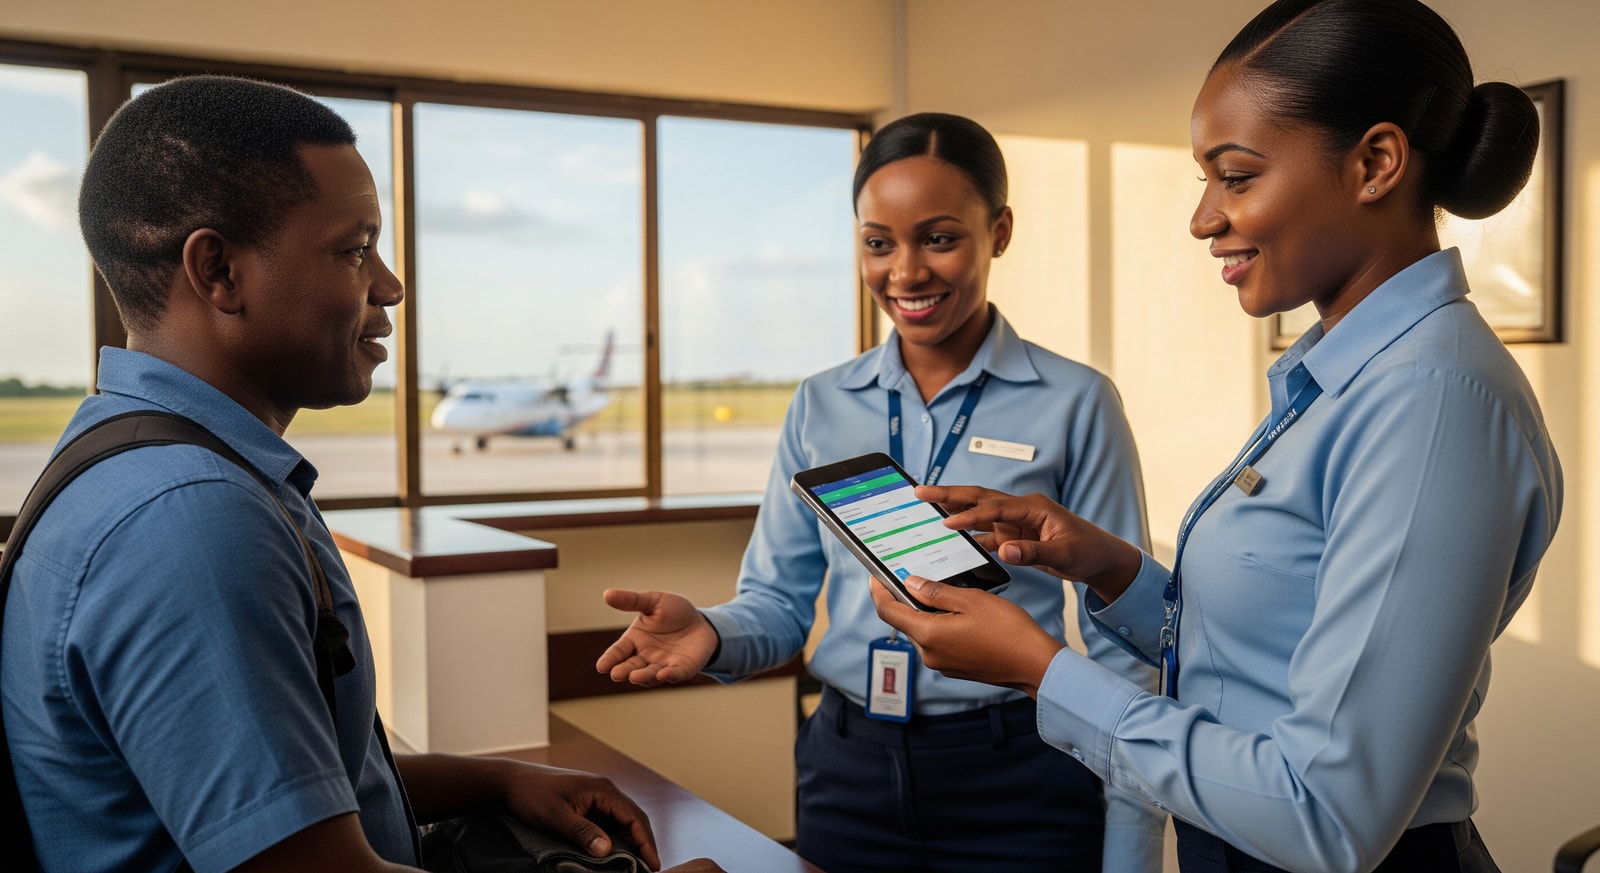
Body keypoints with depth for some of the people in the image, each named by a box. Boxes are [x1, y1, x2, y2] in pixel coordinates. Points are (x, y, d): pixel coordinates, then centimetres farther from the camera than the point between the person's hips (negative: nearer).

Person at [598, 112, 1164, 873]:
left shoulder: (1075, 403, -7)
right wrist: (713, 633, -18)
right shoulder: (820, 408, 3)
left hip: (1019, 784, -3)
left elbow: (1121, 646, -5)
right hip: (850, 776, 3)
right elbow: (779, 601, 5)